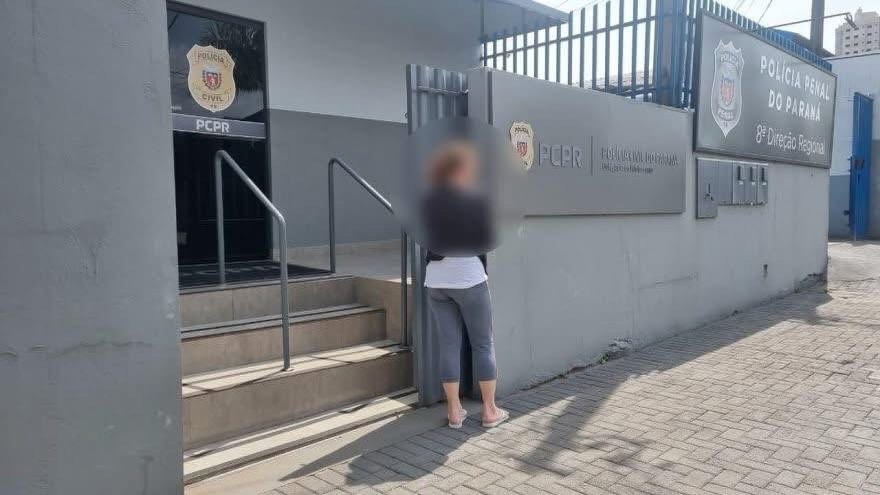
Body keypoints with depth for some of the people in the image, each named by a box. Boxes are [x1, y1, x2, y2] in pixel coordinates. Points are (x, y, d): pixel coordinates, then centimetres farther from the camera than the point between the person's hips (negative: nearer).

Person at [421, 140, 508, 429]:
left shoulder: (429, 201, 4)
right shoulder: (474, 200, -7)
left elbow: (426, 239, 9)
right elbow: (485, 241, -4)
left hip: (436, 281, 4)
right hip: (469, 278, -4)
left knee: (448, 346, 8)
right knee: (483, 344, 7)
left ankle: (454, 411, 13)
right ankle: (490, 411, 12)